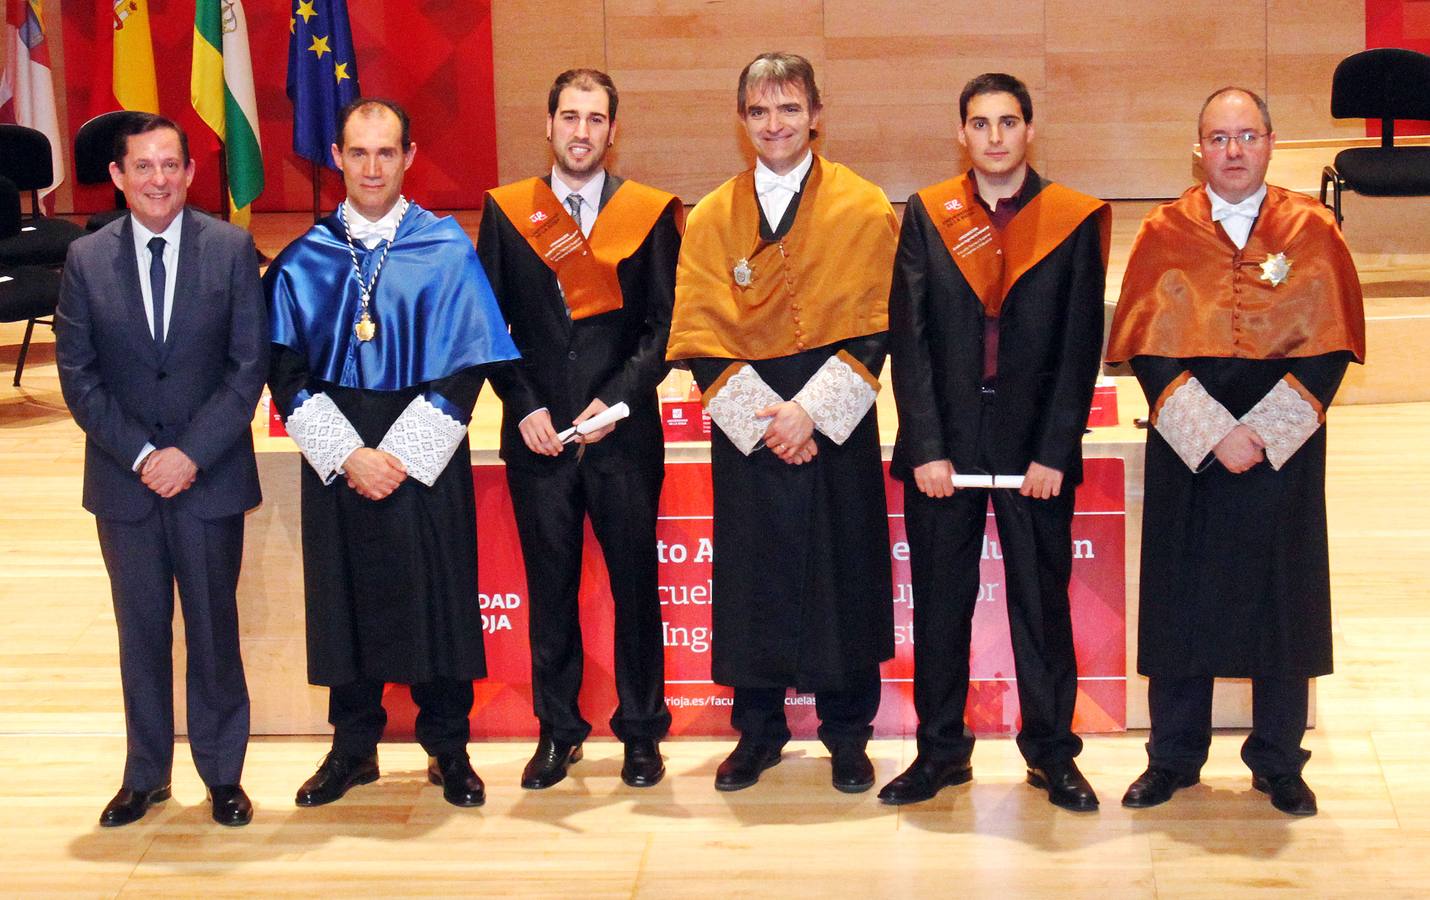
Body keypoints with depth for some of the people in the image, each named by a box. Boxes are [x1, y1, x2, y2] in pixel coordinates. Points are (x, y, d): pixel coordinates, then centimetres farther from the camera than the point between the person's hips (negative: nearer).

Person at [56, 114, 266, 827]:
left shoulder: (231, 249, -3)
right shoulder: (86, 259, 0)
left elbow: (250, 363, -6)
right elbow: (77, 374, 0)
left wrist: (192, 454, -13)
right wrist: (139, 454, -10)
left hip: (211, 476, -1)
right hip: (124, 479, 1)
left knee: (214, 628, 7)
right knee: (140, 631, 10)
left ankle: (223, 774, 20)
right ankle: (145, 775, 24)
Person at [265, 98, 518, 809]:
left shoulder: (448, 252, -3)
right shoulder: (303, 261, 2)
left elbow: (465, 369, -6)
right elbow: (287, 374, -1)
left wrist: (400, 456, -12)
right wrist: (349, 457, -12)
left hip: (426, 460, -2)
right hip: (336, 465, 2)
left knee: (437, 597, 4)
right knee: (347, 598, 8)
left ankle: (447, 749, 19)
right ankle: (354, 746, 23)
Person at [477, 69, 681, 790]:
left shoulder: (651, 214, 3)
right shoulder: (506, 212, 6)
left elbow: (664, 324, 0)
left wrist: (617, 398, -11)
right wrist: (524, 406, -5)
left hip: (624, 432, -1)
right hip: (537, 433, 1)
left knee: (635, 582, 5)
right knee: (549, 586, 7)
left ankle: (641, 730, 17)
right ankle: (557, 730, 18)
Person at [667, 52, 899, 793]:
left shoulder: (864, 209, 0)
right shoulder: (711, 218, 6)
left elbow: (872, 329, -4)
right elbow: (699, 336, 1)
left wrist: (809, 411, -14)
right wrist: (760, 416, -11)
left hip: (835, 424, -1)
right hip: (745, 422, 2)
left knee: (843, 575, 3)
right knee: (752, 576, 5)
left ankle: (846, 732, 16)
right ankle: (758, 729, 18)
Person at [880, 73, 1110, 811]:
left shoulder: (1075, 221, 0)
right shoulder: (927, 215, 3)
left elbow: (1081, 347, -2)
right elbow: (908, 337, 0)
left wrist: (1054, 451, -8)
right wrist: (926, 446, -8)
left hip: (1035, 445, -1)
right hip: (943, 441, 1)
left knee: (1042, 600, 7)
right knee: (939, 603, 7)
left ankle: (1052, 751, 18)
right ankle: (940, 749, 18)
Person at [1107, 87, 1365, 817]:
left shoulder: (1312, 230, -1)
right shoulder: (1165, 232, -1)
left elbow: (1329, 347, -5)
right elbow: (1147, 348, -5)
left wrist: (1262, 433, -15)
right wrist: (1212, 434, -15)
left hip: (1283, 451, 0)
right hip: (1186, 452, 0)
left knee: (1280, 602, 7)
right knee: (1180, 601, 6)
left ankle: (1277, 764, 21)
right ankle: (1174, 757, 20)